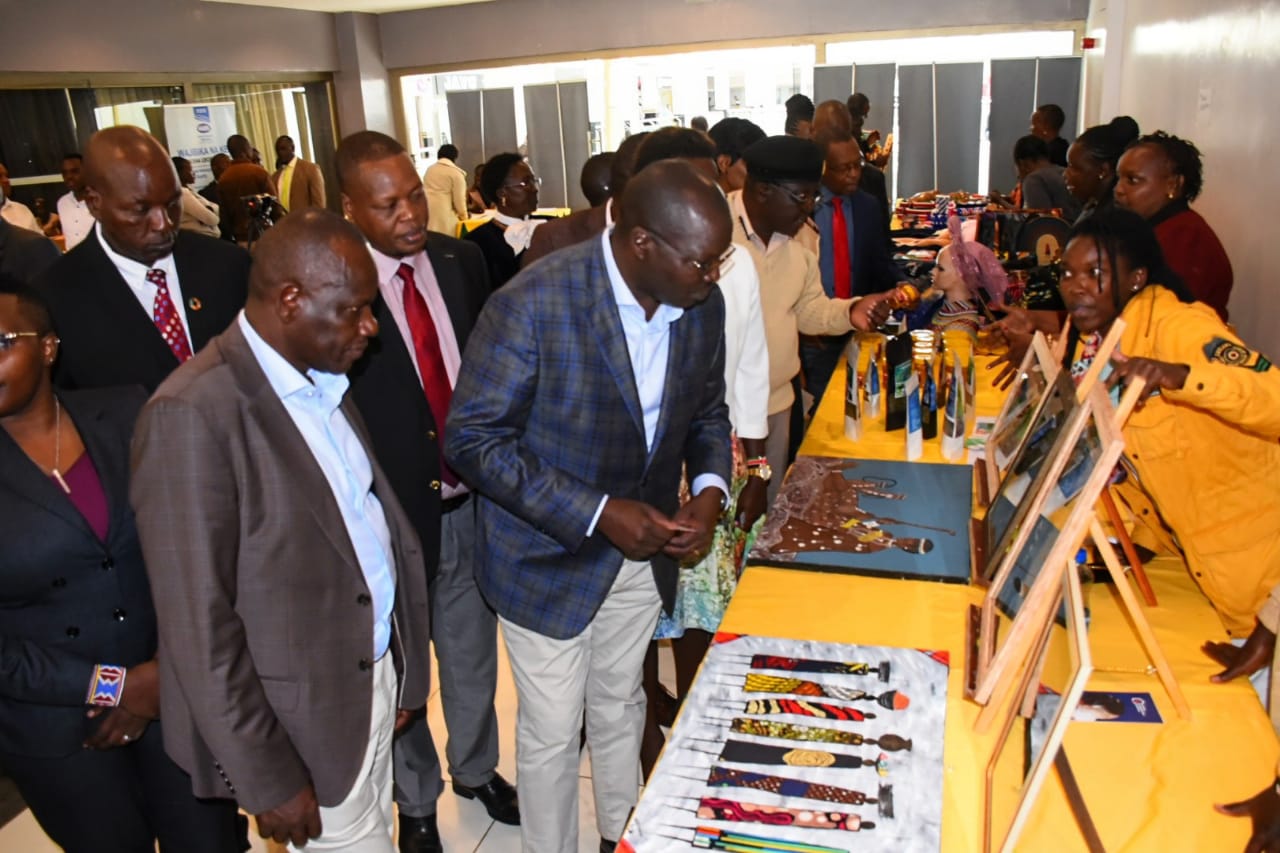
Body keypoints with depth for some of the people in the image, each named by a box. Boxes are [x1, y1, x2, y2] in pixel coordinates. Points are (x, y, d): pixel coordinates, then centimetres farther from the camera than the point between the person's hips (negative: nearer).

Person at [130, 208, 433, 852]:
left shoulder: (323, 380, 3)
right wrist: (265, 778, -15)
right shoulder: (193, 413, -23)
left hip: (375, 674, 7)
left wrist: (401, 666, 11)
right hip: (303, 716, -7)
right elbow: (199, 623, -21)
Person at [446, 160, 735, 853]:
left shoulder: (702, 306, -8)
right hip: (548, 555, -5)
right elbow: (472, 440, -22)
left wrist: (709, 490, -13)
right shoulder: (533, 303, -27)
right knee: (552, 731, 12)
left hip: (643, 548, 5)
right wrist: (597, 513, -26)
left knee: (620, 706, 26)